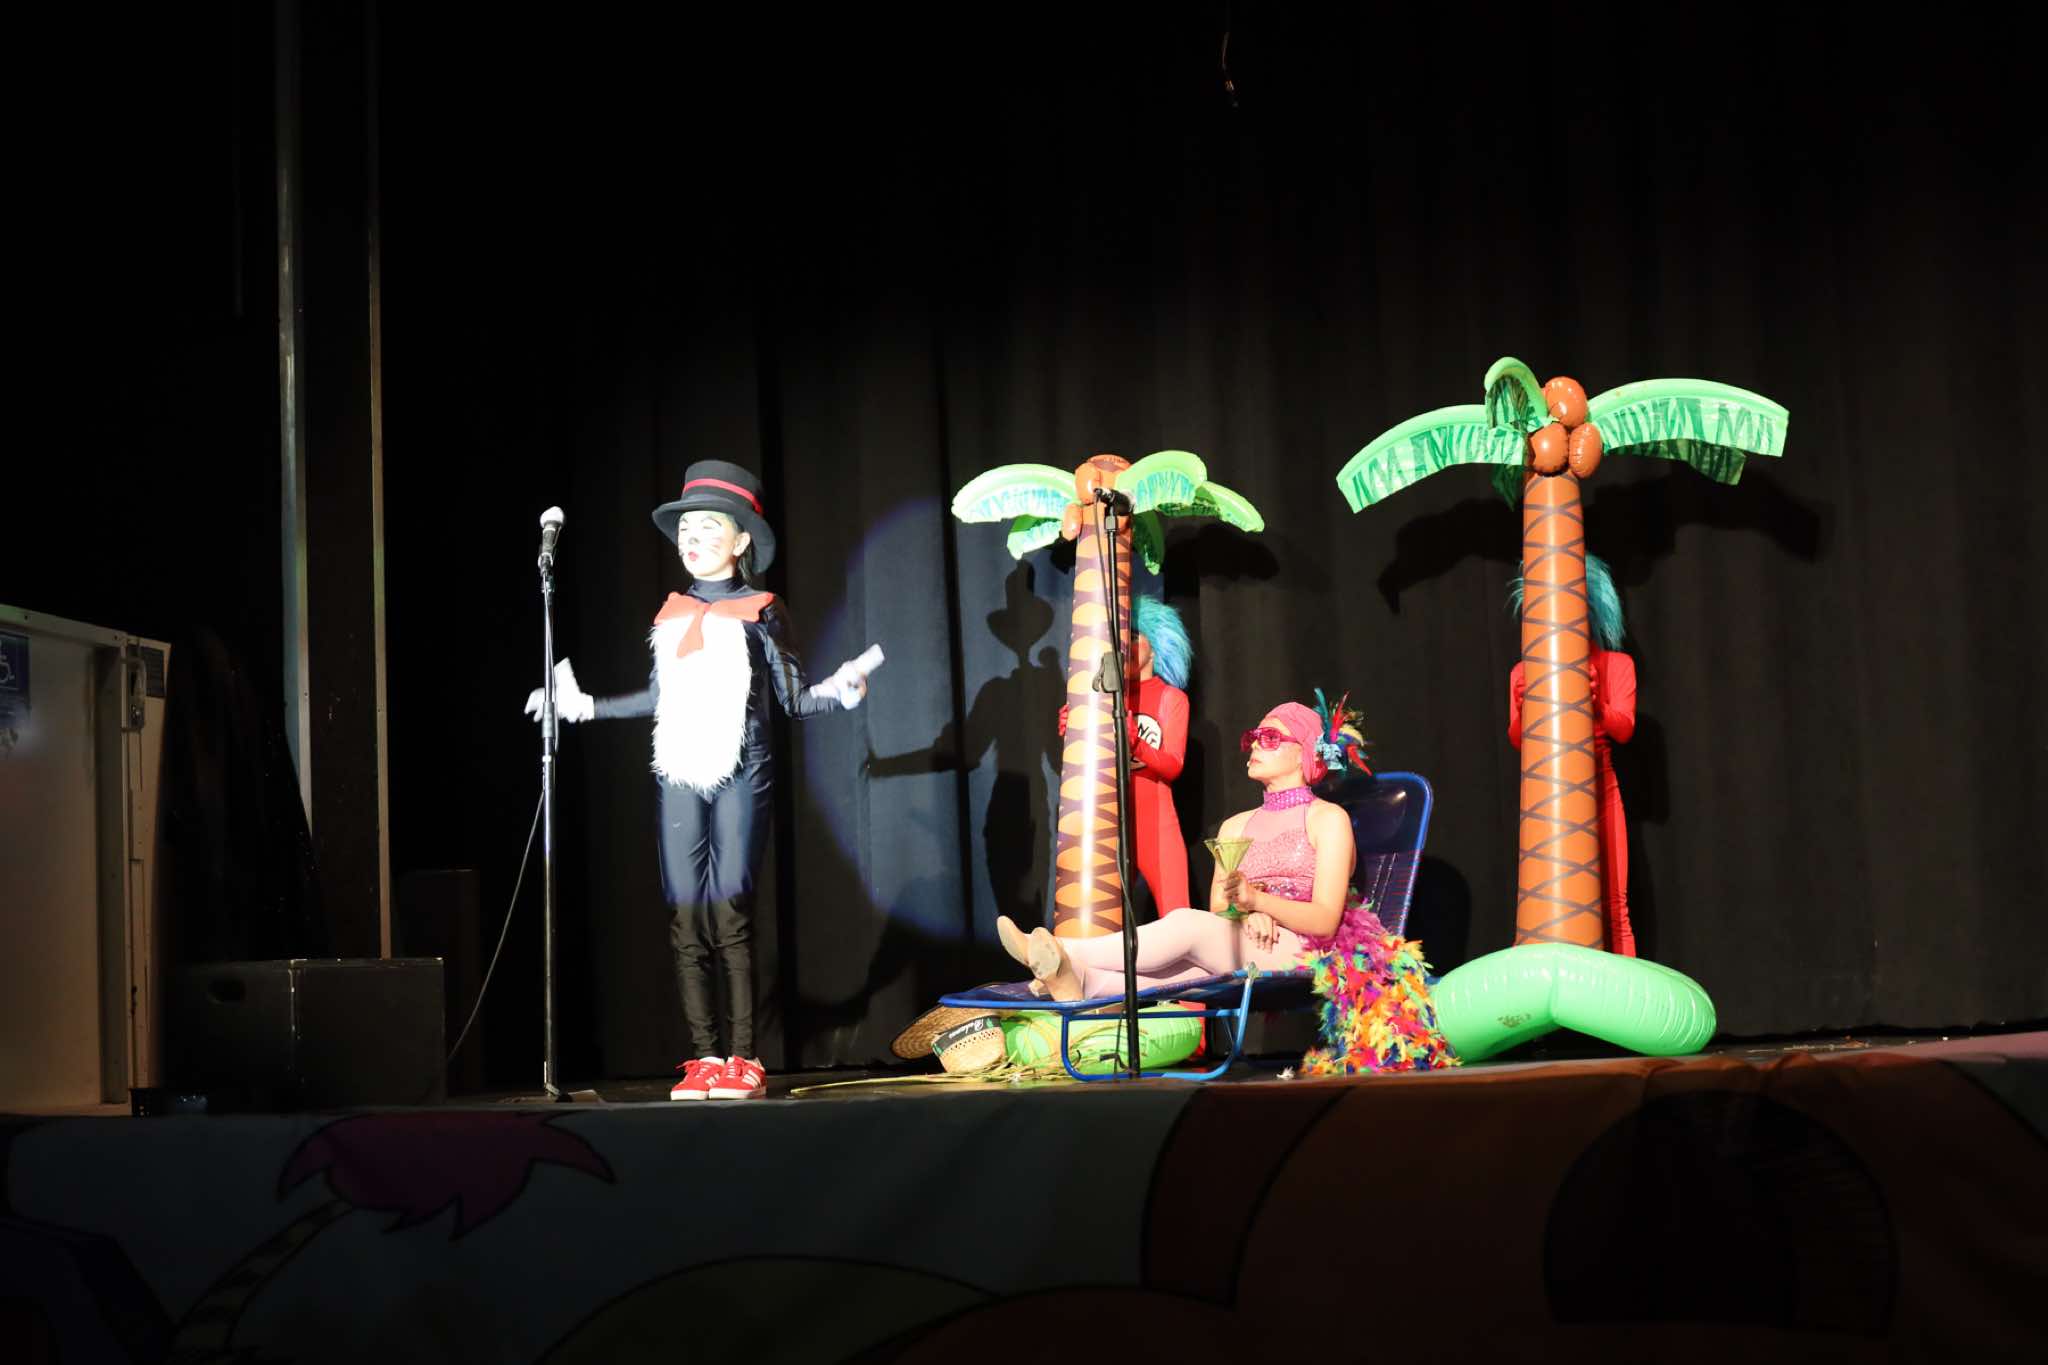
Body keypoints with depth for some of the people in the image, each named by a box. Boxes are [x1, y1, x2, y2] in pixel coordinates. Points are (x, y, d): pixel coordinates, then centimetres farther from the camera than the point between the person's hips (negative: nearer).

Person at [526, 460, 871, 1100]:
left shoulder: (758, 611, 2)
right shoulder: (671, 613, 14)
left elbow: (794, 698, 2)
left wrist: (837, 691, -17)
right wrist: (586, 706, 24)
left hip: (740, 774, -4)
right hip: (681, 775, 4)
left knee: (730, 911, -10)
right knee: (685, 915, -1)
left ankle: (743, 1060, -5)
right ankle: (704, 1057, 4)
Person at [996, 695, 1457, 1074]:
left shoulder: (1327, 819, 5)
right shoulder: (1236, 826, 24)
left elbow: (1326, 919, -6)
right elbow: (1218, 910, 14)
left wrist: (1257, 898, -21)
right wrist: (1245, 914, -10)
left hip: (1303, 955, -6)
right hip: (1236, 953, 6)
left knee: (1186, 922, -31)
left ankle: (1068, 954, -40)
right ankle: (1082, 982, -55)